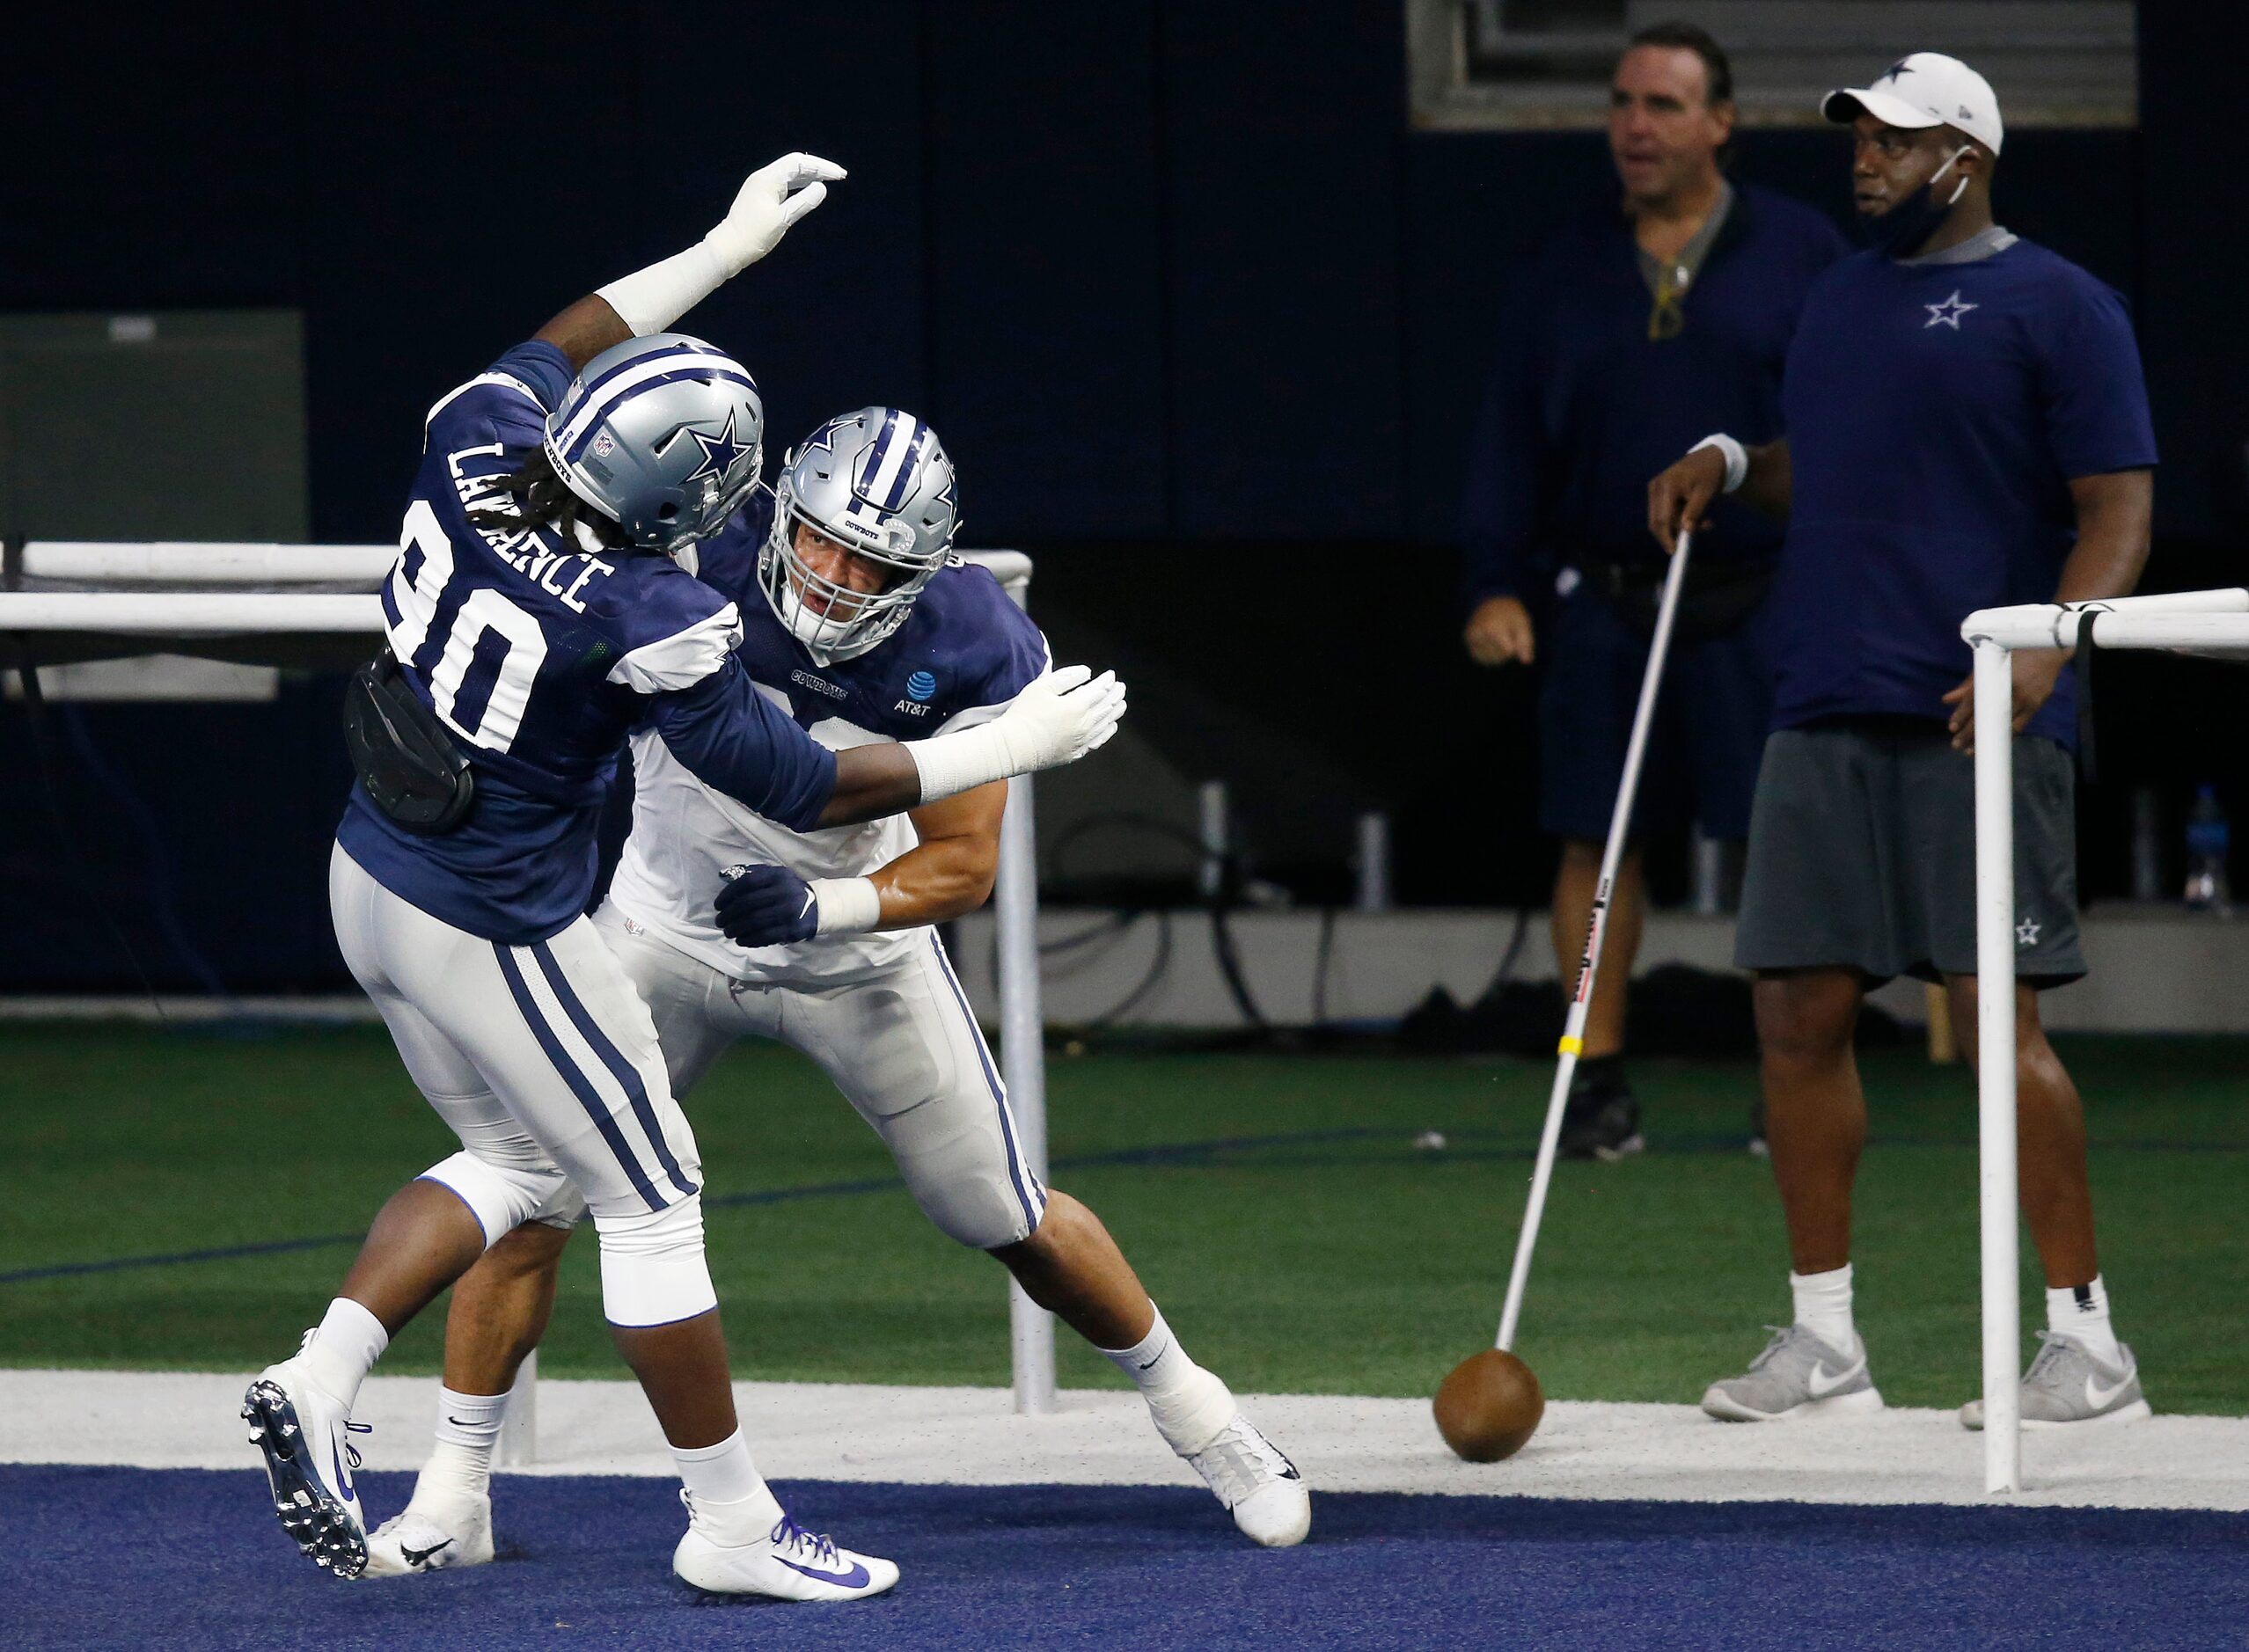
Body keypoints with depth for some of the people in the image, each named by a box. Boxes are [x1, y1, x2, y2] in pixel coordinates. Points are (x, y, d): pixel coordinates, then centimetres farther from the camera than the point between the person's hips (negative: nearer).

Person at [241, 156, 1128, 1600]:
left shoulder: (473, 450, -11)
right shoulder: (645, 622, -27)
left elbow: (554, 348, 14)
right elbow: (803, 789, -16)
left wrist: (727, 249, 21)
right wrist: (1012, 748, -7)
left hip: (371, 882, 8)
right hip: (497, 934, -7)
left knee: (513, 1160, 24)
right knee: (649, 1197, 8)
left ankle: (317, 1386, 10)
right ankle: (732, 1526, 18)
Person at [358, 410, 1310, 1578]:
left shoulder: (969, 654, -23)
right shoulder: (699, 557, -28)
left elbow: (963, 866, -18)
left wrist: (824, 909, -33)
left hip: (856, 942, 0)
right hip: (668, 931, 0)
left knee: (1013, 1223, 7)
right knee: (533, 1196, -11)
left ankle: (1191, 1410, 31)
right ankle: (451, 1501, 2)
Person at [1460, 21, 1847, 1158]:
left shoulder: (1803, 255, 3)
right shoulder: (1566, 274, 10)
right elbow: (1511, 437, 12)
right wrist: (1495, 585, 2)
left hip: (1763, 604, -2)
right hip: (1606, 605, 2)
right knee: (1593, 840, 1)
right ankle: (1598, 1083, 9)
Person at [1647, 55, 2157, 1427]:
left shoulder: (2058, 306, -3)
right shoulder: (1843, 298, 20)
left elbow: (2119, 507, -8)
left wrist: (2047, 646, -23)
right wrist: (1729, 466, 12)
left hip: (1976, 725, -7)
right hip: (1824, 718, 7)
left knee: (1994, 1012, -12)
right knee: (1800, 1012, 4)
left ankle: (2086, 1337, -5)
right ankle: (1825, 1339, 13)